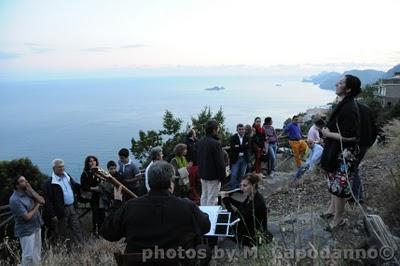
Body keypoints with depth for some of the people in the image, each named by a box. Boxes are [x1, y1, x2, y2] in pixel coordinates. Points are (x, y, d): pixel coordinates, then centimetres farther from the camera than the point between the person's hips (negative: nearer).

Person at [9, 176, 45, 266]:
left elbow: (42, 201, -8)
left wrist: (31, 190, -15)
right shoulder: (15, 200, -22)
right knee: (28, 255, -1)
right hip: (26, 230, -7)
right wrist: (37, 206, -9)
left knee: (37, 253, 19)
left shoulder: (28, 192, 0)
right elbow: (27, 216, -23)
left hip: (36, 226, 7)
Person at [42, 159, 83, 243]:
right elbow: (48, 201, -15)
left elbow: (76, 187, 18)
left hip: (72, 207, 6)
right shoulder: (49, 183, -15)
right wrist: (52, 215, -16)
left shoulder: (67, 176, 5)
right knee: (63, 233, 11)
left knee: (77, 230, 12)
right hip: (61, 210, -6)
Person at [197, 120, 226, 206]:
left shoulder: (200, 142, 5)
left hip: (203, 174, 8)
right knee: (212, 198, 1)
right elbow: (220, 162, -20)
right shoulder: (215, 143, -21)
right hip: (213, 176, -8)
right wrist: (222, 175, -9)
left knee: (204, 196, 18)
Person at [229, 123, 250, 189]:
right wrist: (243, 147, -15)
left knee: (241, 174, 12)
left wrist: (239, 147, -16)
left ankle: (239, 187, 25)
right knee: (234, 174, -2)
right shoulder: (233, 138, -5)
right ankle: (232, 188, 9)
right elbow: (232, 148, -15)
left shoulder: (247, 138, 4)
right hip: (236, 159, -3)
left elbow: (247, 147, -7)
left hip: (244, 159, 3)